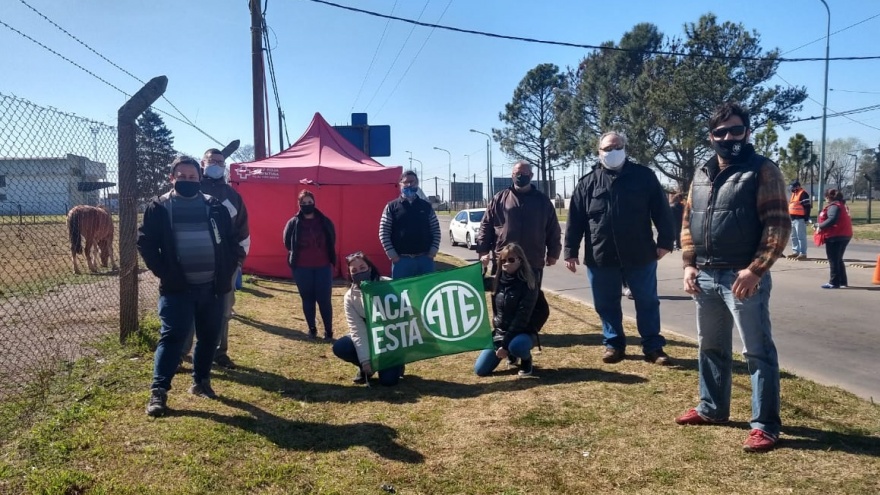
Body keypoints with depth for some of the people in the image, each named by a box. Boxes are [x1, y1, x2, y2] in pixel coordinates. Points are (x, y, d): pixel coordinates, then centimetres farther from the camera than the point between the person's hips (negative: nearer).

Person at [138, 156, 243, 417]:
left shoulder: (215, 207, 8)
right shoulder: (159, 207, 1)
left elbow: (232, 240, 13)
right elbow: (145, 243, 0)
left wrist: (228, 269, 4)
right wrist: (163, 273, -8)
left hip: (212, 286, 3)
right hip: (177, 287, -3)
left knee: (209, 337, 11)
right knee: (172, 337, -6)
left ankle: (201, 381, 26)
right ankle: (158, 391, 0)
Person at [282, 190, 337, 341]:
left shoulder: (325, 222, 1)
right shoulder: (293, 223, -1)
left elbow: (331, 241, 11)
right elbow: (287, 242, 7)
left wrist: (329, 258, 10)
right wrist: (297, 254, 8)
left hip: (323, 267, 0)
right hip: (302, 268, 1)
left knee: (324, 300, -3)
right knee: (307, 300, 9)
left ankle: (328, 331, 6)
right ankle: (312, 329, 22)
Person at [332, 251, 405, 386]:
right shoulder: (349, 297, -10)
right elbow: (357, 330, -16)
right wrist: (365, 359, -25)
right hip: (368, 338, 3)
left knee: (388, 379, -20)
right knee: (339, 348, -22)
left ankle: (395, 364, 16)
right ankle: (365, 367, 6)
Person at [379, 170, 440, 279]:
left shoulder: (426, 206, 10)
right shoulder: (391, 207, 3)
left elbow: (436, 230, 10)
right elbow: (383, 232, 0)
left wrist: (433, 250, -2)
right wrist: (392, 254, -8)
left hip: (425, 258, 2)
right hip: (401, 259, -2)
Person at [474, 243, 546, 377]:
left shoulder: (528, 285, -18)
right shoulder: (498, 280, 1)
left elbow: (522, 319, -22)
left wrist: (505, 344, -24)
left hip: (523, 332, -5)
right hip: (500, 331, 5)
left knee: (517, 345, -41)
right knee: (481, 370, -4)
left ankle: (526, 361, -2)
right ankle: (511, 354, 25)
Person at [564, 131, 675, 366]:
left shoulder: (644, 176, 3)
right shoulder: (588, 183, 5)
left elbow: (661, 210, 3)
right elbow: (575, 220, 5)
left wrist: (665, 240, -4)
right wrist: (571, 251, 1)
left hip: (640, 254, -1)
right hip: (601, 257, 1)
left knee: (647, 302, 7)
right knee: (607, 305, 9)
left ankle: (653, 347, 18)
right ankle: (613, 344, 24)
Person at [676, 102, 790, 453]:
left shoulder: (763, 171, -6)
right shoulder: (702, 176, 13)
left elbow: (778, 225, -12)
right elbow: (688, 222, 16)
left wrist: (755, 269, -18)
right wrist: (689, 264, 5)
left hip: (742, 277, -6)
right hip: (705, 277, 7)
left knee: (757, 352, 0)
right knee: (711, 347, 18)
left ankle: (765, 426, 9)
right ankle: (712, 408, 33)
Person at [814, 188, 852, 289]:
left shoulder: (833, 206, -15)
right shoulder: (842, 206, 16)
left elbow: (832, 220, -28)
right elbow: (841, 220, 16)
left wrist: (820, 226, -18)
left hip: (835, 236, -10)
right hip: (844, 236, 10)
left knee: (833, 260, -3)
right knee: (838, 260, 18)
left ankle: (834, 282, -1)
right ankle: (843, 282, 21)